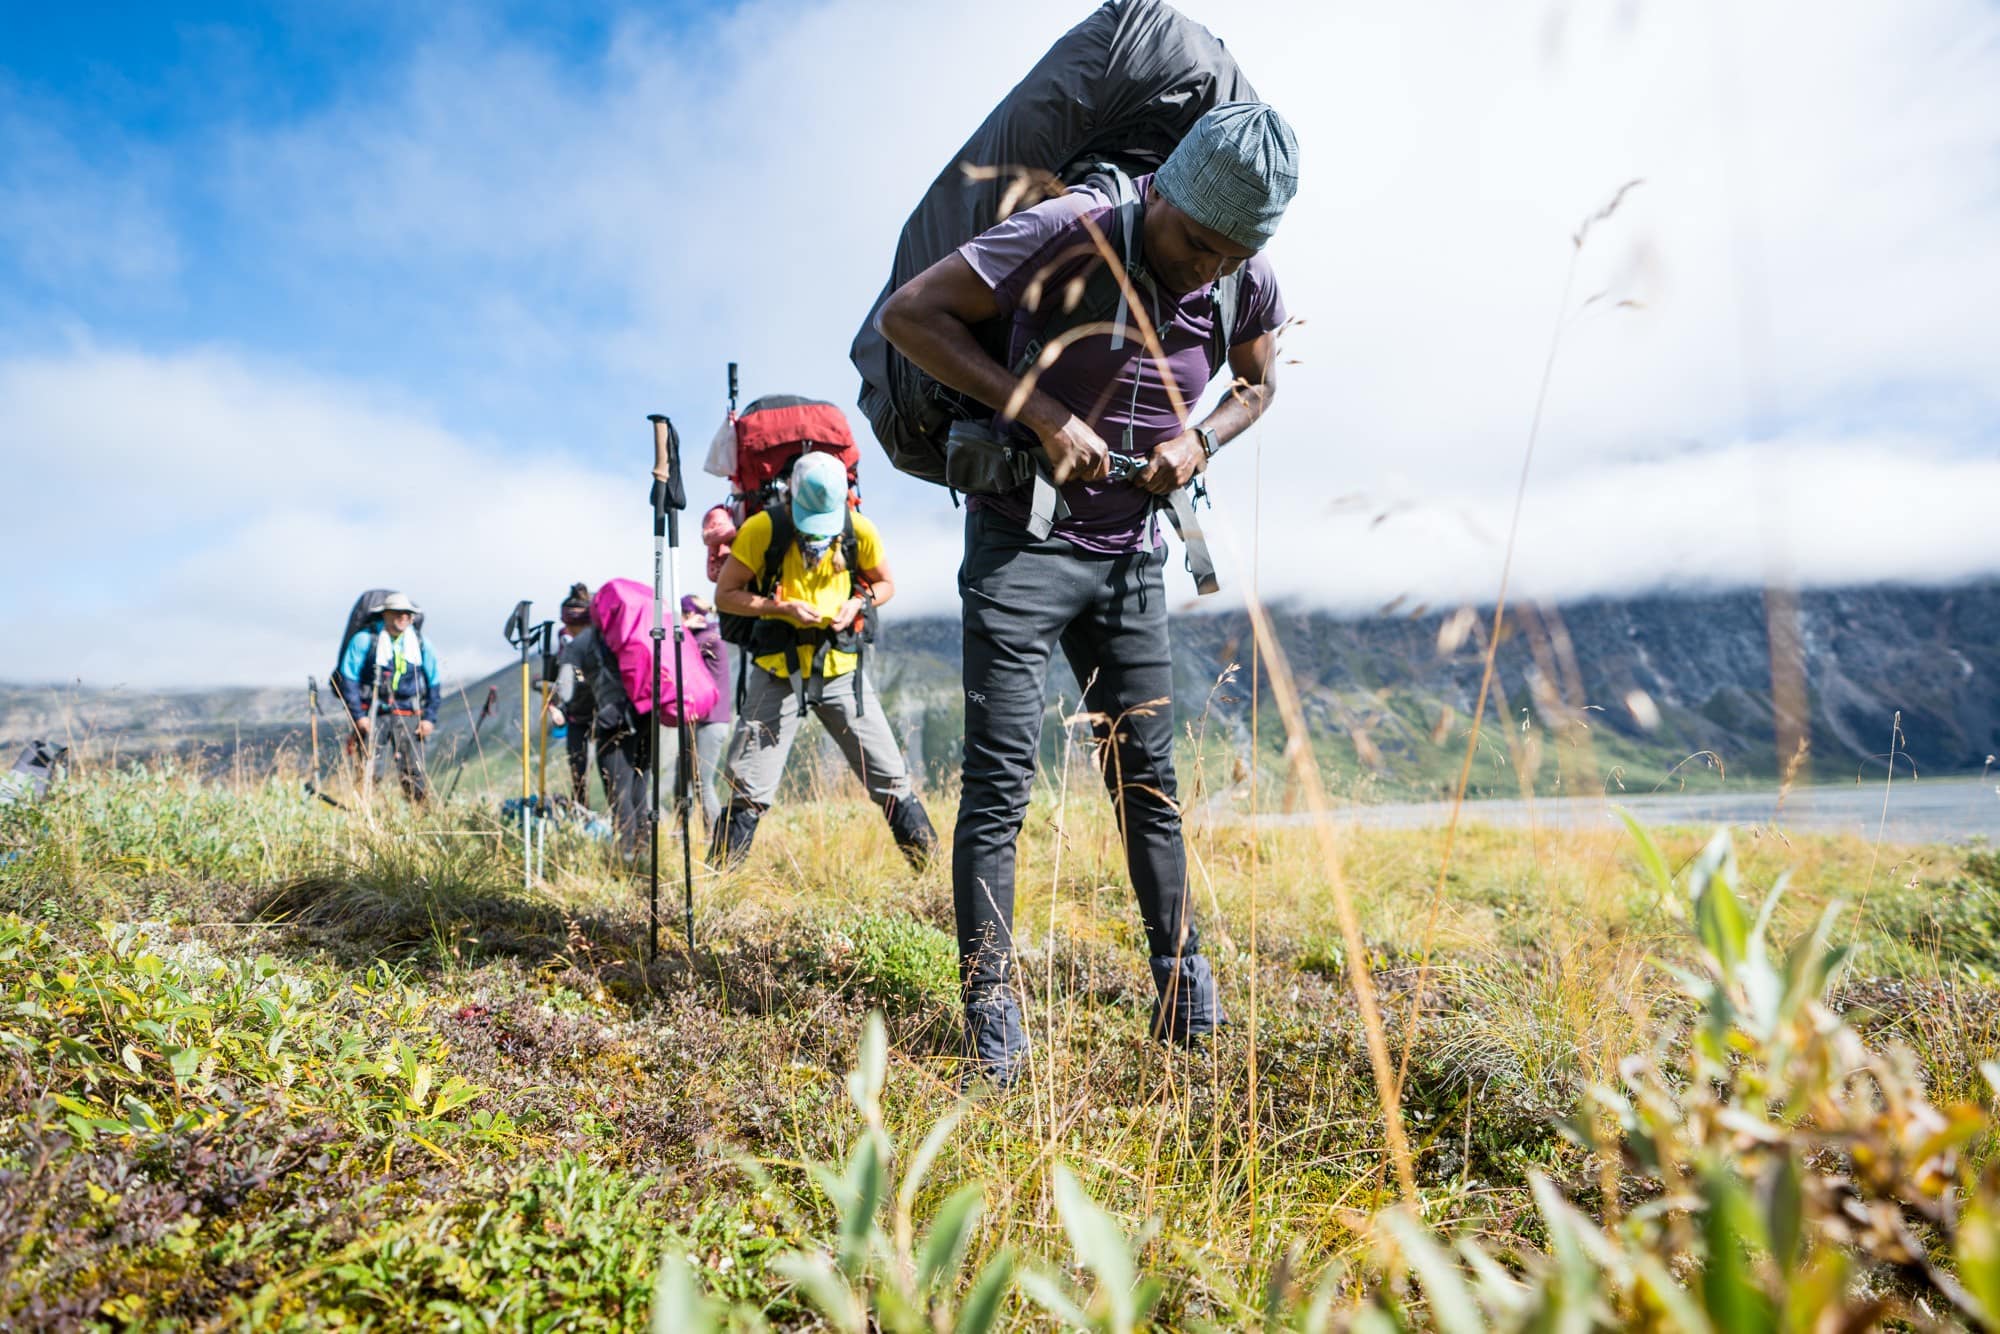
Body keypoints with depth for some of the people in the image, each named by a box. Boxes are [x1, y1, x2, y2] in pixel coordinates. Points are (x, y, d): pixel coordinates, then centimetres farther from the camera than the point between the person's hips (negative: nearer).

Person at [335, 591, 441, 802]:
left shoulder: (421, 644, 9)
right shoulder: (364, 639, 0)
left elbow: (433, 684, 15)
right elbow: (348, 678, 1)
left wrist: (430, 718, 5)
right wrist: (358, 716, -7)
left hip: (409, 717, 2)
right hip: (372, 715, -2)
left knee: (414, 774, -3)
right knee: (369, 772, -9)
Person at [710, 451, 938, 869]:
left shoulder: (859, 530, -2)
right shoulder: (762, 529, -9)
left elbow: (885, 583, 14)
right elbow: (725, 594, -3)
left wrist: (859, 603, -8)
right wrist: (782, 607, -18)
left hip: (840, 666, 2)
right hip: (778, 669, -2)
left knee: (890, 778, 4)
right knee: (749, 791, -1)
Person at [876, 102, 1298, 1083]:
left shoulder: (1248, 286, -2)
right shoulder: (1070, 232, -18)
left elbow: (1257, 384, 18)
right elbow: (907, 315, -17)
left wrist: (1199, 439, -5)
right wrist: (1043, 412, -24)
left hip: (1130, 552, 5)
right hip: (1020, 539, -4)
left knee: (1147, 772, 8)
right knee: (1001, 776, -8)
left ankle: (1181, 982, 20)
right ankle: (990, 1009, 2)